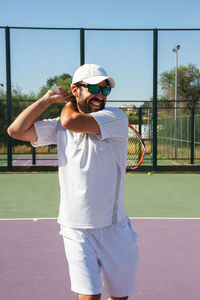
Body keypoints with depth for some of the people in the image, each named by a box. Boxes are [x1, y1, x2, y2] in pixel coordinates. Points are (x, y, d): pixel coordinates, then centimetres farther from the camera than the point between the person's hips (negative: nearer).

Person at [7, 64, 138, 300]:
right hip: (76, 230, 1)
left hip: (115, 229, -1)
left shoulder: (116, 117, -6)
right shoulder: (59, 127, 7)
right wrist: (47, 99, 3)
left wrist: (69, 103, 2)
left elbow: (71, 122, -20)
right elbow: (16, 130, 3)